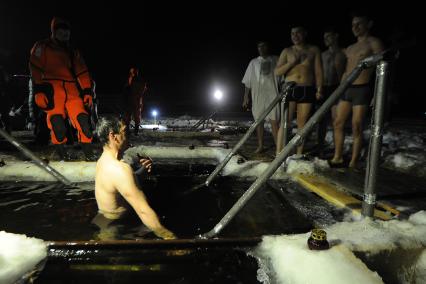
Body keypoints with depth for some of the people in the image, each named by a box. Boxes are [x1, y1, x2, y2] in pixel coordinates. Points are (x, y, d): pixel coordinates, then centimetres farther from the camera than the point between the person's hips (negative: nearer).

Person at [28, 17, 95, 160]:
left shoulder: (73, 52, 24)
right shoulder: (42, 47, 10)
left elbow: (82, 72, 17)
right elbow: (36, 69, 0)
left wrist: (87, 91, 6)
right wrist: (38, 91, -11)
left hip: (71, 88, 3)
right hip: (51, 88, -3)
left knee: (82, 118, -10)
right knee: (57, 121, -12)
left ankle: (88, 152, -5)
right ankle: (61, 152, 4)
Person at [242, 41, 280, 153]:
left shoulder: (275, 60, 8)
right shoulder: (253, 62, 13)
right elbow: (247, 81, 10)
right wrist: (246, 97, 5)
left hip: (272, 94, -2)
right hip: (257, 95, 2)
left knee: (274, 121, -6)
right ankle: (260, 146, 14)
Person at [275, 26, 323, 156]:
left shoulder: (314, 50, 10)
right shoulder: (287, 51, 9)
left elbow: (318, 71, 6)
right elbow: (277, 72, 4)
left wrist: (319, 88, -5)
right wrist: (292, 62, -8)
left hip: (307, 90, 1)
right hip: (290, 89, 0)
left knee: (302, 123, 3)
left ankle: (299, 154, 11)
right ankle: (279, 154, -6)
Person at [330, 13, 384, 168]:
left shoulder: (374, 43, -1)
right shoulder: (350, 48, 19)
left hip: (362, 89, -7)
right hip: (346, 89, 7)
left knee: (356, 128, -5)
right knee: (338, 123, 5)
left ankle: (353, 163, 2)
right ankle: (338, 158, 14)